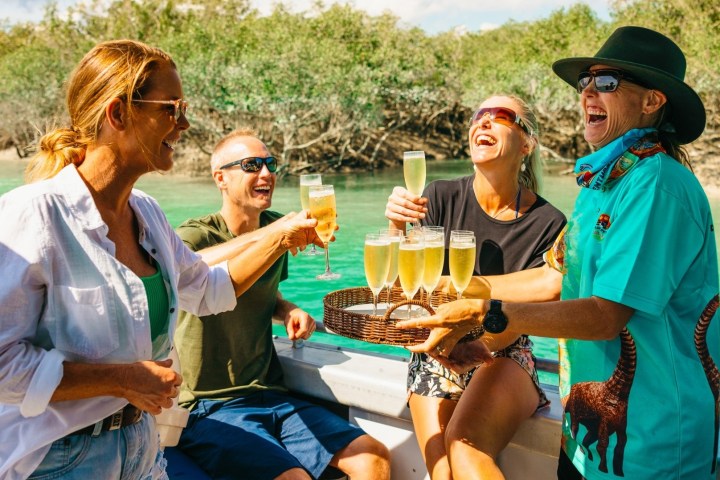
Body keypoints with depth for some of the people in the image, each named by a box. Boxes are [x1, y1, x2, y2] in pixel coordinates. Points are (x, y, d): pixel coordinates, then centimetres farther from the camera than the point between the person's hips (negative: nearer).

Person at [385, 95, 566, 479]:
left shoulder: (548, 224, -6)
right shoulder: (442, 198, -1)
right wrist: (397, 226, -24)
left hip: (503, 359, -2)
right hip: (436, 360, 2)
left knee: (465, 446, -31)